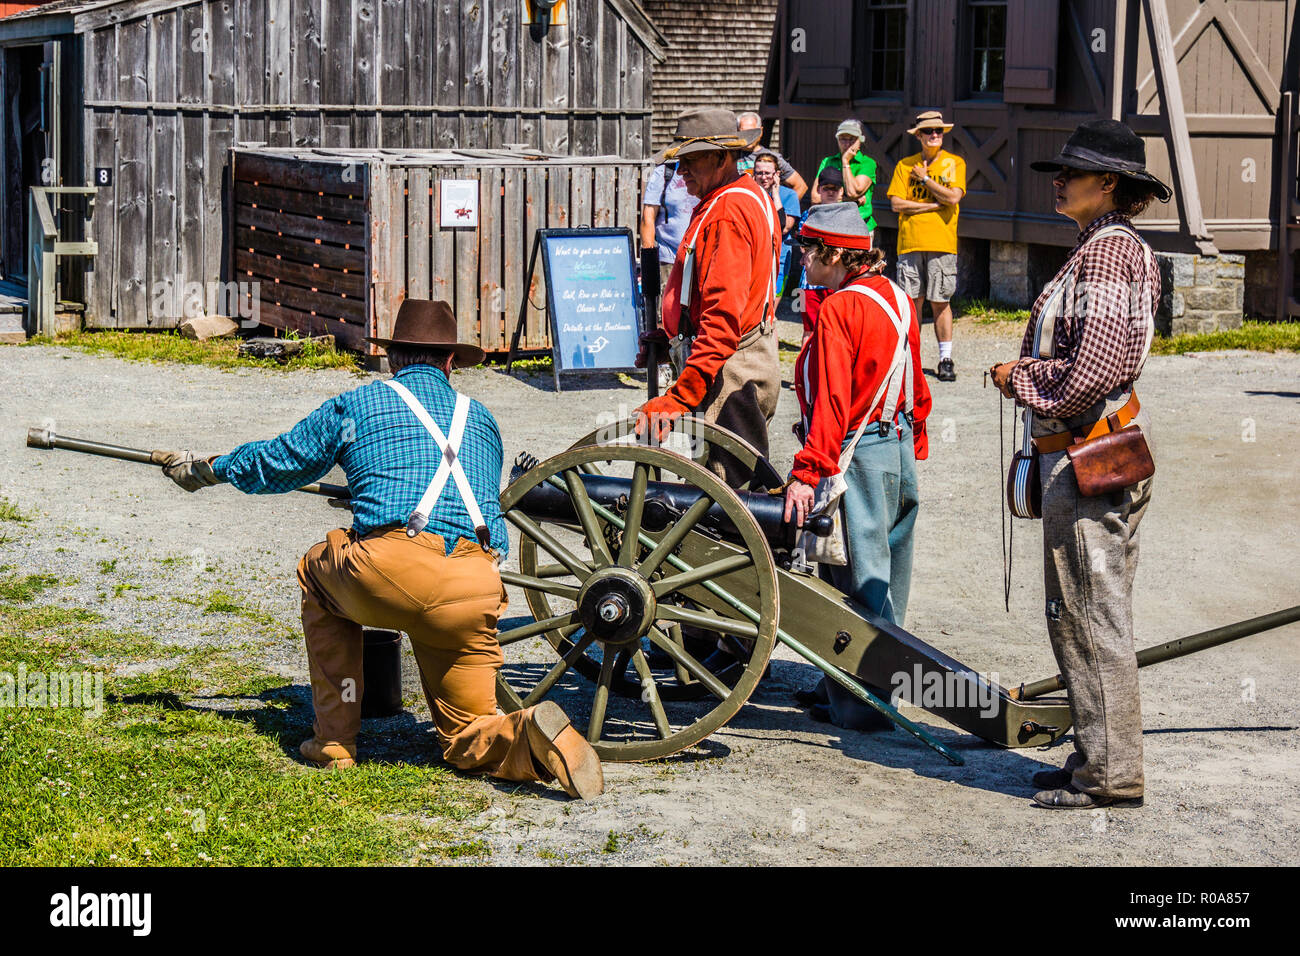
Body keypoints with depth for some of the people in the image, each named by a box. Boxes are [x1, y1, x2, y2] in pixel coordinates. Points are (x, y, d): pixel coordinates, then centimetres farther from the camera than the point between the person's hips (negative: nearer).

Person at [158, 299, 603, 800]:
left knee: (318, 569, 32)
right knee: (466, 740, 18)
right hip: (472, 596, 3)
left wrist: (205, 470, 51)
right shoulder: (480, 419, 29)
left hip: (387, 576, -3)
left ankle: (334, 740, 26)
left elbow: (276, 462, 31)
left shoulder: (354, 406, 19)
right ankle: (531, 736, -18)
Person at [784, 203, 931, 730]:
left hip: (854, 457, -9)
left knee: (858, 578, -4)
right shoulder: (896, 298, 10)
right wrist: (914, 443, 25)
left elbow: (832, 401, -23)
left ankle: (863, 702, 0)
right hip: (898, 449, 9)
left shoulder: (839, 310, -17)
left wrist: (806, 472, -23)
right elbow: (917, 387, 17)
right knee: (881, 577, 15)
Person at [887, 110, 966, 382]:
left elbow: (953, 197, -9)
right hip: (910, 242, 2)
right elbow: (896, 203, -1)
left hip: (941, 243, -2)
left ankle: (945, 360, 3)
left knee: (941, 302, -1)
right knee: (912, 301, 2)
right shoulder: (905, 165, 10)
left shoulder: (955, 163, 6)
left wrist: (925, 178, -3)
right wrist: (934, 205, -6)